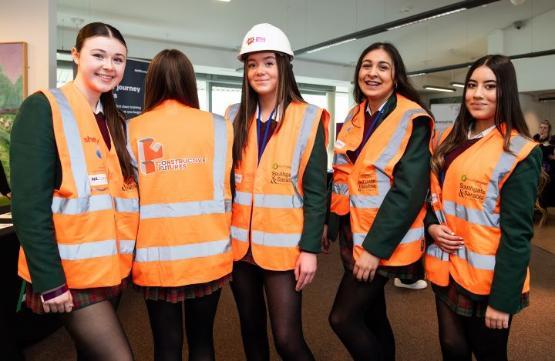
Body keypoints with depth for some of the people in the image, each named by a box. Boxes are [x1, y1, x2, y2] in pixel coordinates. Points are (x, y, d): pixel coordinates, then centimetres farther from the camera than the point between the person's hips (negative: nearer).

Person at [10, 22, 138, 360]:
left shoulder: (116, 121, 12)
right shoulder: (43, 109, -9)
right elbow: (29, 204, -15)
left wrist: (126, 260, 10)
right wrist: (49, 280, -18)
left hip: (113, 267, 7)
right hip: (71, 271, -6)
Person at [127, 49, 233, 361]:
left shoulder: (133, 130, -3)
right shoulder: (218, 126, -4)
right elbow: (226, 190, -3)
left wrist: (130, 250, 12)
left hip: (156, 253, 0)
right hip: (208, 252, 1)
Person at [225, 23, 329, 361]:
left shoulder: (307, 118, -5)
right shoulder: (235, 117, 5)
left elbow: (315, 190, -7)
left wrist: (310, 248, -11)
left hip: (284, 247, -4)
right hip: (239, 245, 4)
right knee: (251, 330, 18)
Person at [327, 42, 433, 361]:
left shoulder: (412, 120, -12)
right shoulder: (354, 117, 9)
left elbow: (408, 192, -19)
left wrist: (376, 247, -21)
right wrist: (329, 224, 10)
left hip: (383, 242, -6)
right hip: (353, 235, 7)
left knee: (343, 317, -3)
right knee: (371, 314, 18)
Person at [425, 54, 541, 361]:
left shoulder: (519, 153, -12)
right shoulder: (450, 140, 7)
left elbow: (517, 233, -15)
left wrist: (502, 299, -15)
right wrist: (431, 225, -5)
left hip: (487, 279, -5)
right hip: (446, 270, 5)